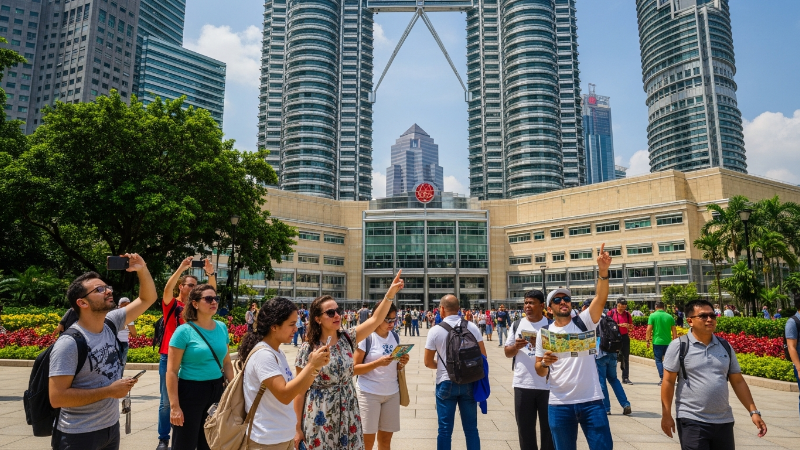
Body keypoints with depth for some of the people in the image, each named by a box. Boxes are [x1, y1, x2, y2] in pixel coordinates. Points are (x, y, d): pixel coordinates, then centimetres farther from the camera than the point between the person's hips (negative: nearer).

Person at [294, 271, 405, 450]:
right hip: (320, 419, -4)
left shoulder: (347, 338, 0)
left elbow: (375, 320, -10)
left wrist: (391, 292, -22)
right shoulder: (308, 348, -11)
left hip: (348, 415, 4)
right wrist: (298, 427, -5)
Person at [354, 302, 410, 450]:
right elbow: (354, 369, -11)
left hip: (392, 393, 5)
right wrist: (378, 363, -23)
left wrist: (402, 363, -6)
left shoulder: (395, 336, 7)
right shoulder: (366, 337, -10)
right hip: (369, 393, -5)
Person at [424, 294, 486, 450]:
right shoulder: (471, 327, -4)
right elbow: (482, 356, 1)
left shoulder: (435, 330, -9)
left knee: (445, 430, 8)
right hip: (469, 382, 2)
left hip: (446, 383, -2)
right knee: (471, 428, 13)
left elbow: (428, 363, -4)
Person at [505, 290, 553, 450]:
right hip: (522, 384, 2)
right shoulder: (516, 325, 6)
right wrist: (516, 346, -12)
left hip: (548, 385, -2)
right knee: (525, 427, 12)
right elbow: (507, 353, 8)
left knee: (549, 426, 10)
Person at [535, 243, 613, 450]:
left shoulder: (584, 322, 0)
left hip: (591, 401, -1)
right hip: (559, 405, 1)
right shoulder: (544, 333, 3)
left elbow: (601, 299, -18)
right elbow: (540, 371, 8)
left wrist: (603, 271, -33)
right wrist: (544, 363, -16)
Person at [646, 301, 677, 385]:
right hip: (668, 342, 3)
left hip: (657, 341, -3)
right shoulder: (669, 317, 4)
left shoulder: (653, 316, -5)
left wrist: (648, 340, -1)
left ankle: (662, 378, -3)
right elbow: (674, 331, 6)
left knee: (659, 360, 5)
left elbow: (649, 329, -8)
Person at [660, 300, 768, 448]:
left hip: (724, 422, 5)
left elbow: (738, 382, 13)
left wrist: (754, 412, 7)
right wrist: (666, 415, -8)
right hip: (692, 422, -5)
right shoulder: (679, 346, -6)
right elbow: (668, 382, -6)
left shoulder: (725, 346, 9)